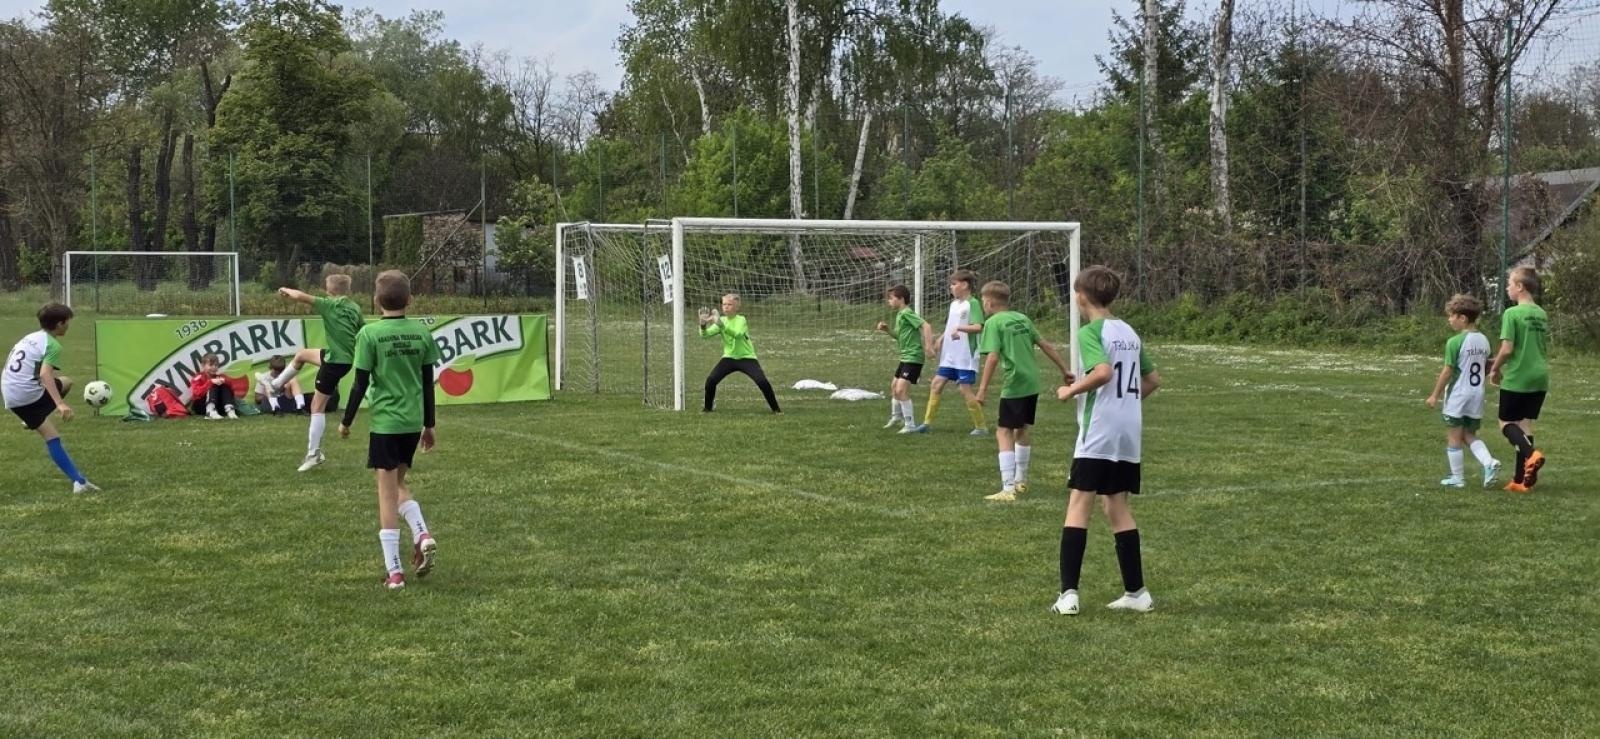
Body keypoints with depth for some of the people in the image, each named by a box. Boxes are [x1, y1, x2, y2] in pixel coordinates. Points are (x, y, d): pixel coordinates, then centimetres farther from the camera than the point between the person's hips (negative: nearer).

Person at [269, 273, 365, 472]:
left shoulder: (330, 305, -12)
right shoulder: (355, 308, 5)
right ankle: (276, 385, 45)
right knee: (301, 355, 28)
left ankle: (314, 454, 0)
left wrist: (287, 291, 8)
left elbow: (300, 297, -13)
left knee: (318, 407, 0)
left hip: (335, 361, -7)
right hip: (346, 357, 7)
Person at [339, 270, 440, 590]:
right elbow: (428, 384, 8)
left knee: (387, 492, 1)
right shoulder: (422, 333, 3)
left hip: (384, 422, -4)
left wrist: (346, 421, 5)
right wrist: (429, 425, 18)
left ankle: (394, 571, 2)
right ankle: (422, 534, -1)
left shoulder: (370, 334, -9)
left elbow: (361, 384, -8)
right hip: (413, 422, 4)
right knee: (398, 483, 23)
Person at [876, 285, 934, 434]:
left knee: (901, 390, -18)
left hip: (913, 357, -11)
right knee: (894, 387, 24)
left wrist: (928, 346, -32)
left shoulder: (907, 313, -14)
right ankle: (896, 417, 45)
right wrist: (888, 331, 9)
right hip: (905, 357, 11)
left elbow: (926, 326, -24)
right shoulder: (899, 315, 14)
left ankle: (910, 425, -13)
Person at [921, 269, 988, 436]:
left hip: (966, 357, -8)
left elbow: (978, 327, -23)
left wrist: (960, 328, -35)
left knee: (965, 390, -7)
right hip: (950, 356, 8)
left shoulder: (972, 303, -12)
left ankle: (981, 427, 4)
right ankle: (927, 422, 11)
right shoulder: (954, 304, 13)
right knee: (936, 384, 5)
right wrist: (941, 338, 16)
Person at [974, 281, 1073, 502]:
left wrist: (983, 388, -16)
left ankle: (1008, 488, -15)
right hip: (1033, 383, 8)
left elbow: (993, 357, -18)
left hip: (1014, 384, -8)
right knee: (1023, 430, 22)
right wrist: (1065, 369, 22)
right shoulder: (1022, 318, 14)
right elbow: (1046, 345, 16)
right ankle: (1021, 481, 37)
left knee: (1004, 433, -6)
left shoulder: (993, 323, -8)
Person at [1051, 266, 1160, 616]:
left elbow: (1103, 372, -26)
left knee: (1078, 506, -6)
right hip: (1130, 433, 7)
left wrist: (1072, 390, -12)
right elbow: (1153, 379, 20)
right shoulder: (1129, 332, 14)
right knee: (1118, 507, 14)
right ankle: (1136, 592, 14)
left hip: (1098, 432, -7)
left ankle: (1069, 593, -13)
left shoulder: (1090, 332, -10)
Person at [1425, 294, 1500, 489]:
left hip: (1457, 396, -6)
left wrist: (1435, 395, -7)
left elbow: (1447, 372, -14)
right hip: (1477, 396, 6)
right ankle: (1489, 463, -4)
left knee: (1453, 438, 5)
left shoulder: (1455, 342, -15)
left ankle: (1457, 478, 10)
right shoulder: (1484, 341, 5)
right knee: (1469, 435, 17)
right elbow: (1487, 369, 11)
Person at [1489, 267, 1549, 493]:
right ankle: (1521, 479, 10)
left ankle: (1531, 453, -19)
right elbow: (1544, 346, 16)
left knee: (1507, 423, 7)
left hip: (1516, 379, -6)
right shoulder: (1542, 315, 9)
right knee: (1525, 425, 11)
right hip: (1539, 377, 6)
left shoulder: (1512, 314, -13)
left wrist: (1495, 369, -1)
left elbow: (1507, 349, -17)